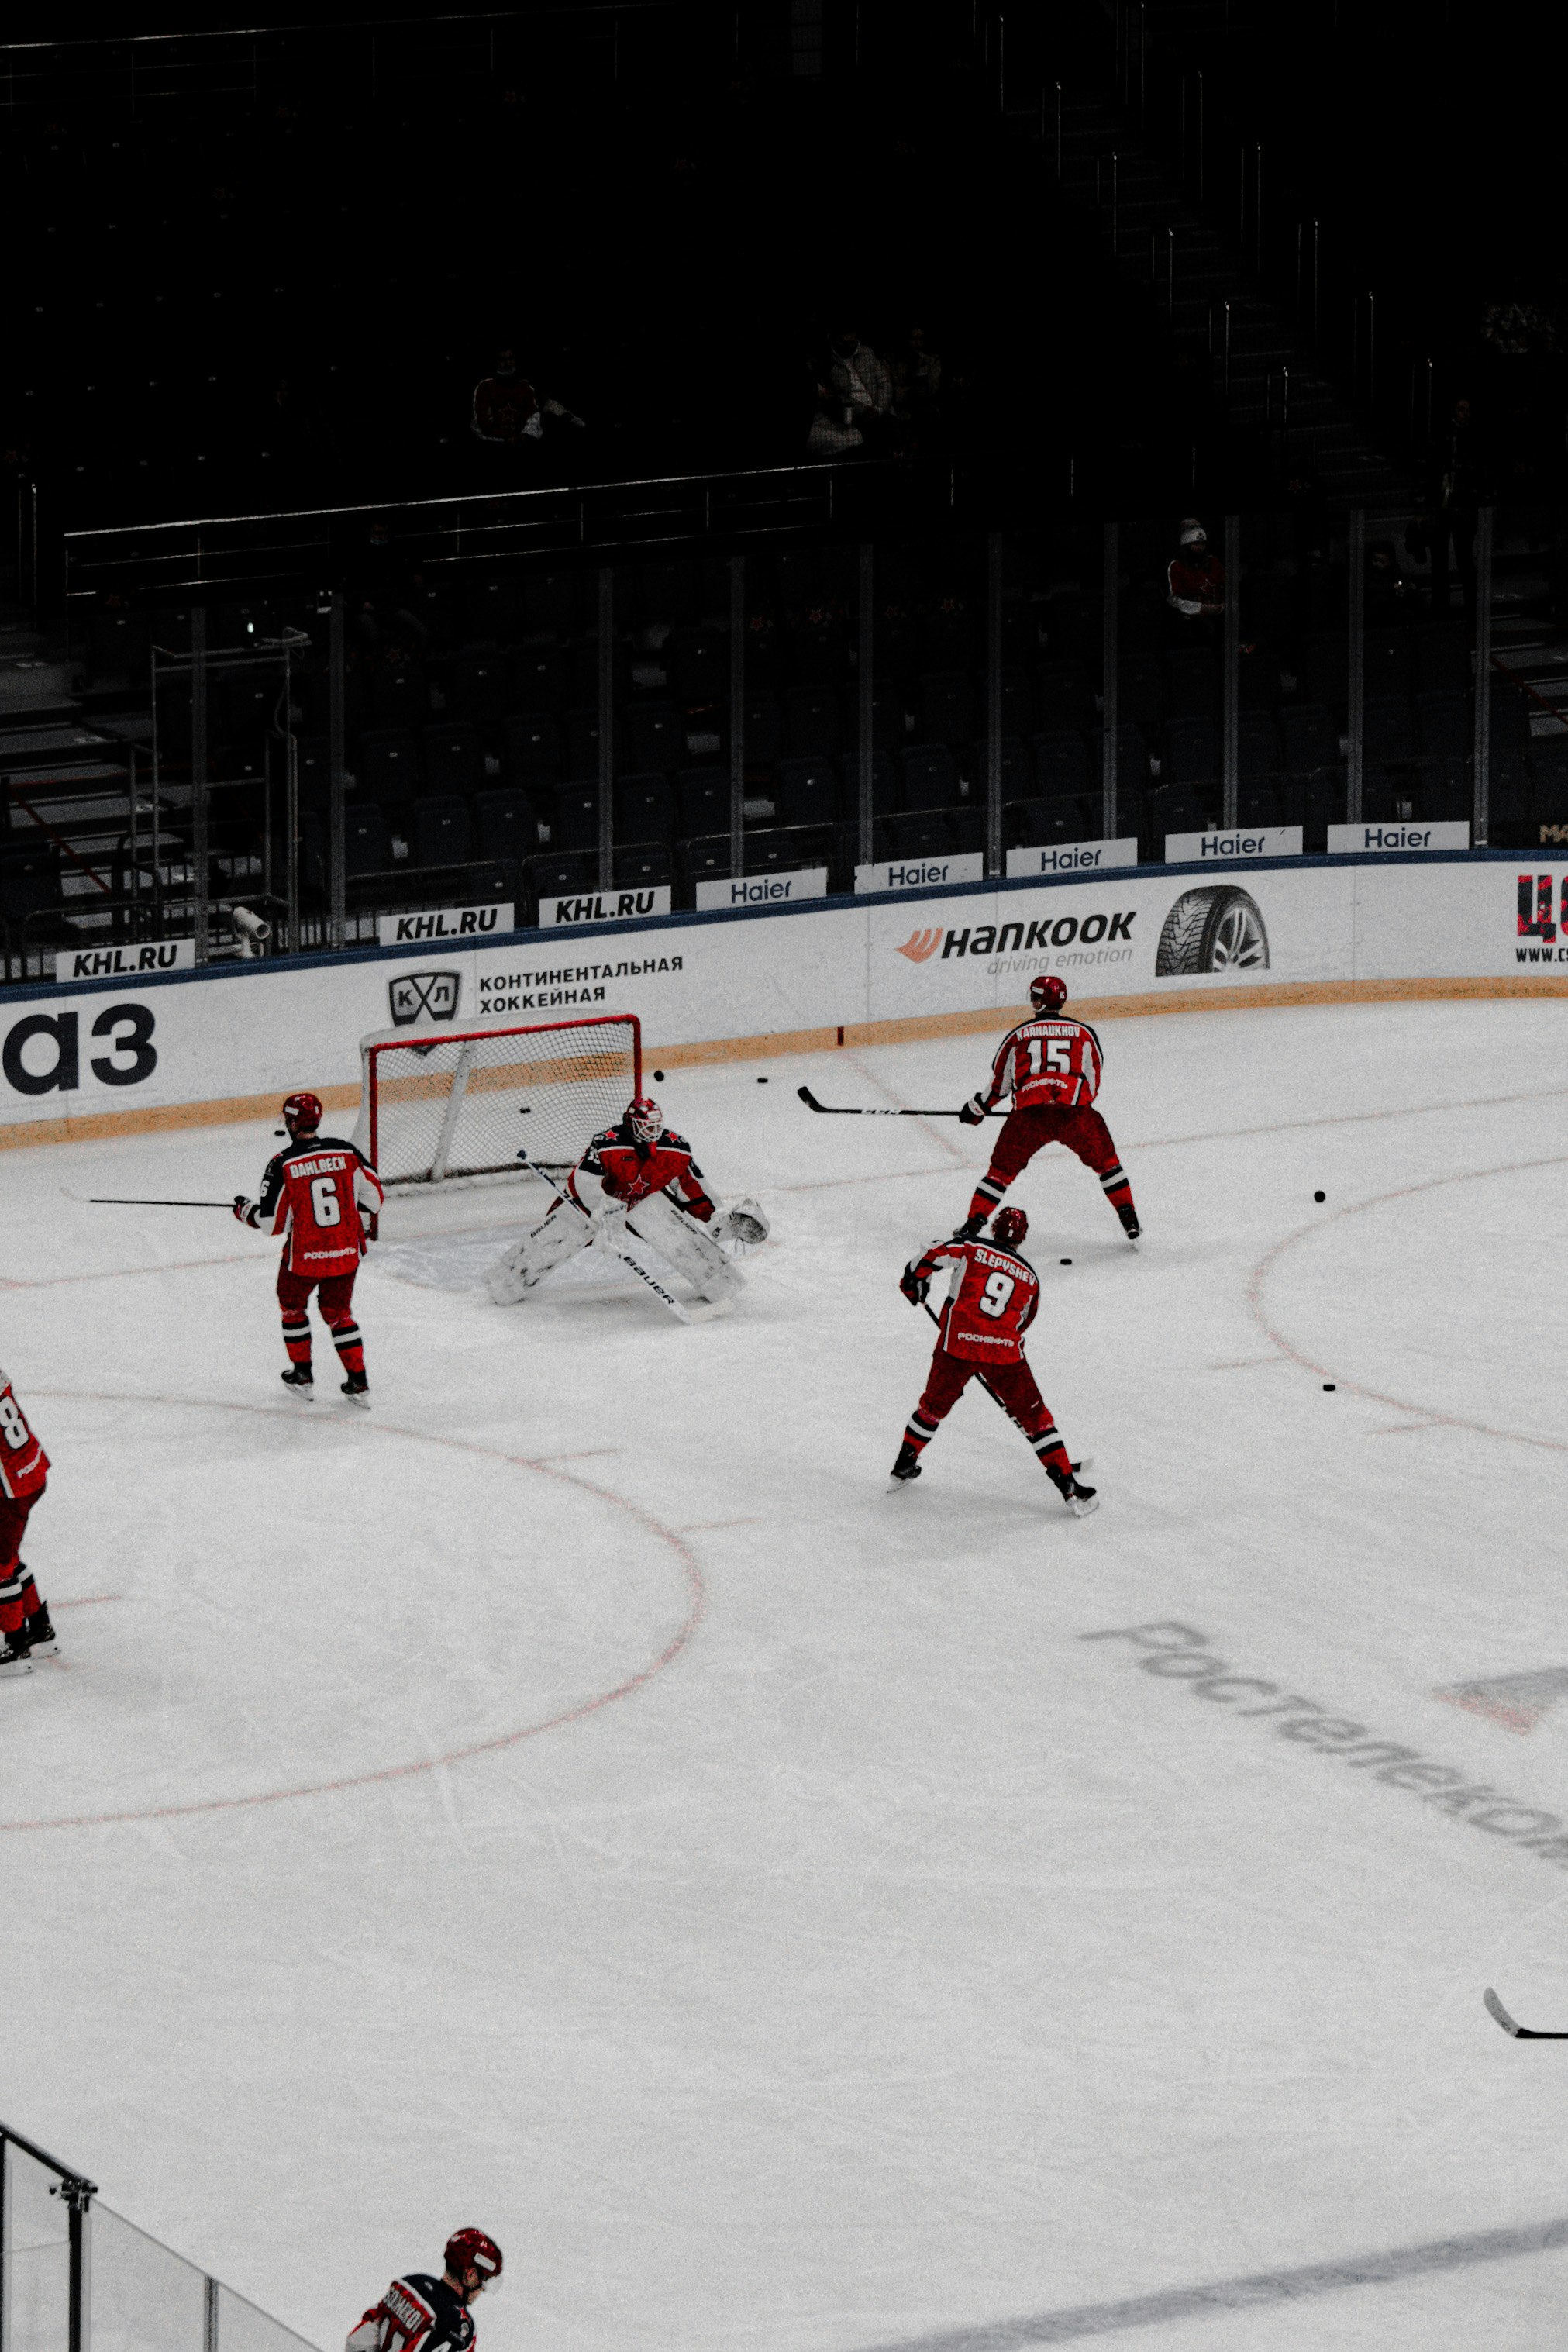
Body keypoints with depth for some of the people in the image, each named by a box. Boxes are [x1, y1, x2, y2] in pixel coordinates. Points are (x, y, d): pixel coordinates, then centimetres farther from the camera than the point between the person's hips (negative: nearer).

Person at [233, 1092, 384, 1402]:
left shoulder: (283, 1164, -16)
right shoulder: (346, 1152, -5)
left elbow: (271, 1221, -13)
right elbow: (372, 1195, 4)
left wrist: (243, 1210, 8)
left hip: (304, 1256, -3)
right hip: (346, 1252, 3)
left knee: (292, 1306, 24)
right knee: (338, 1313, 21)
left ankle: (302, 1376, 31)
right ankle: (359, 1384, 18)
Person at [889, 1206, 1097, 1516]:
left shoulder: (972, 1249, 6)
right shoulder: (1029, 1278, 16)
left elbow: (932, 1255, -5)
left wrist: (913, 1280, 15)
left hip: (958, 1343, 0)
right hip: (1005, 1353, 0)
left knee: (934, 1405, 24)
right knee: (1035, 1417, 10)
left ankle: (903, 1467, 34)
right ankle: (1068, 1488, 6)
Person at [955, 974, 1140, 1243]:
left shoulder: (1018, 1035, 18)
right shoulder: (1083, 1033, 19)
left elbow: (999, 1082, 24)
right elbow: (1093, 1082, 23)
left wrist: (977, 1108, 40)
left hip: (1028, 1113, 0)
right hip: (1075, 1110, 0)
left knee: (1002, 1170, 14)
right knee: (1106, 1162, 22)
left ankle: (972, 1225, 9)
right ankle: (1129, 1220, 18)